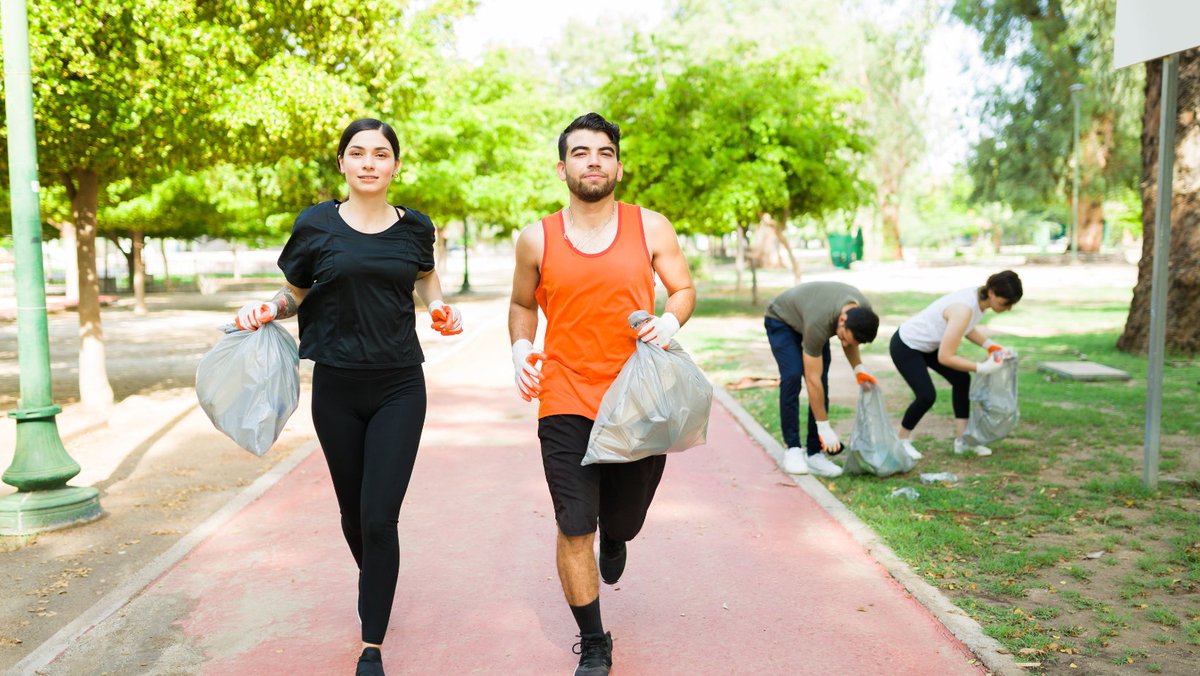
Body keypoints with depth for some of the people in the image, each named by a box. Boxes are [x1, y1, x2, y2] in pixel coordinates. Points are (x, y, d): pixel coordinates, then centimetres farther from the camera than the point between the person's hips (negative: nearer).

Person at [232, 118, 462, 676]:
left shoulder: (413, 227, 2)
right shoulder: (316, 226, -2)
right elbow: (295, 294, 10)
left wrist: (440, 307, 3)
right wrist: (267, 309, -10)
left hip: (399, 386, -1)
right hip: (337, 386, 1)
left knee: (380, 517, -8)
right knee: (353, 511, 13)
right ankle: (373, 582, 46)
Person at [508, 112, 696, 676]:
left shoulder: (651, 228, 1)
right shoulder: (537, 239, 2)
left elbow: (683, 289, 9)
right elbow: (522, 304, 16)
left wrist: (670, 320, -13)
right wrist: (521, 348, -3)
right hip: (566, 402, -1)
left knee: (622, 519, 16)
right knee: (575, 528, -3)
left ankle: (614, 535, 58)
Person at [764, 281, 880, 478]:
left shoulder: (864, 312, -26)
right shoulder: (818, 324, -44)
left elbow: (850, 342, 0)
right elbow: (812, 380, -37)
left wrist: (859, 369, -17)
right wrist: (825, 429, -33)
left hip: (806, 315, 6)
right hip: (781, 320, -6)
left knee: (822, 384, -9)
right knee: (793, 376, -25)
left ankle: (814, 453, -4)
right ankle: (792, 448, -11)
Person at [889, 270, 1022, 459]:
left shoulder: (980, 297, -9)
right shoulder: (965, 309, -35)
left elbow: (966, 328, 12)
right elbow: (945, 357, -32)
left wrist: (991, 346, -1)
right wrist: (983, 368, -27)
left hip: (928, 344, 10)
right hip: (906, 346, -10)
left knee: (962, 379, 6)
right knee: (926, 396, -14)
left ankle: (962, 441, 14)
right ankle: (902, 440, 11)